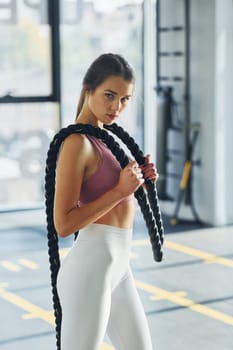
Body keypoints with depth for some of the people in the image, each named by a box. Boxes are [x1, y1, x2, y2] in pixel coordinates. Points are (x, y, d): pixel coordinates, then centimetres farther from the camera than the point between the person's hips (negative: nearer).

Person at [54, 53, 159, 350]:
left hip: (118, 266, 10)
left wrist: (139, 179, 4)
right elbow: (63, 224, -20)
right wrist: (120, 190, -21)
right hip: (91, 266, -10)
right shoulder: (77, 142, -15)